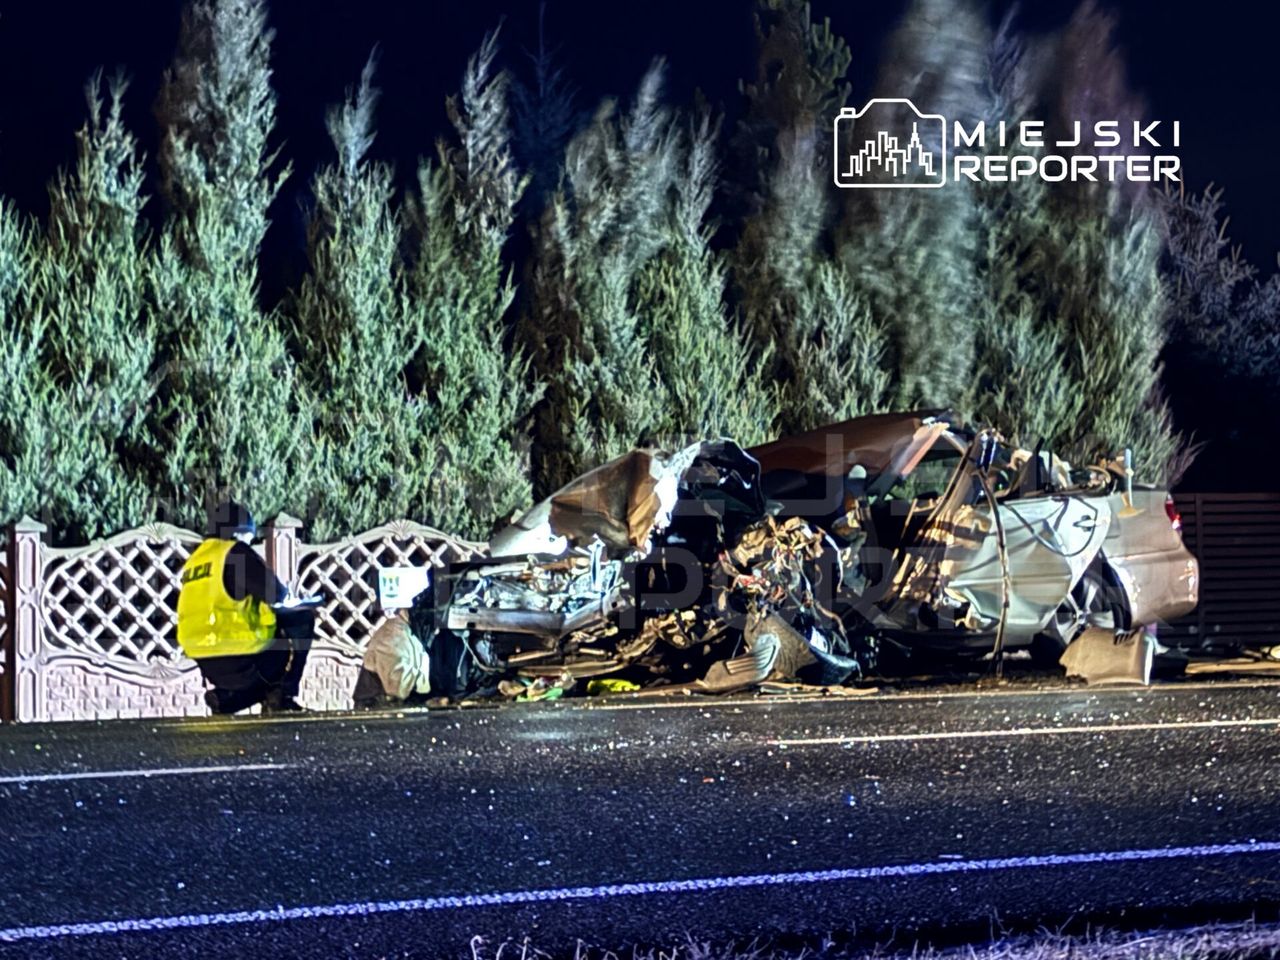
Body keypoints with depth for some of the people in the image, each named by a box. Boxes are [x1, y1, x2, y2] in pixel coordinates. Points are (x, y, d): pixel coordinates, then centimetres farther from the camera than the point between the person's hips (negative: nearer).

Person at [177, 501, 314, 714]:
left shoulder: (194, 560, 17)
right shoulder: (235, 551, -6)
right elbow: (274, 593, -7)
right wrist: (284, 595, 16)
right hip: (237, 661, -8)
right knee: (302, 621, 10)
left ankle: (225, 698, 5)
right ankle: (282, 694, 2)